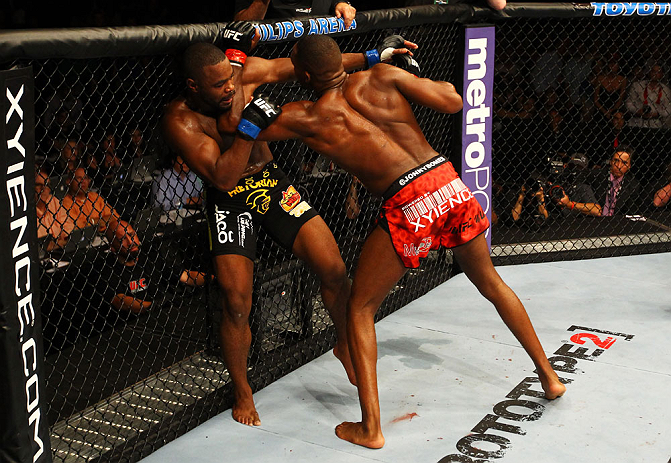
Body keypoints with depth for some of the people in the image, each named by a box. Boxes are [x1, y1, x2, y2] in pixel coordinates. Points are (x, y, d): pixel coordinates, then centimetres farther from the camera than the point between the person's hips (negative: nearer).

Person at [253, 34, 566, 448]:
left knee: (360, 309, 14)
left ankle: (370, 428, 10)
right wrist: (433, 83, 24)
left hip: (409, 208, -4)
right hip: (450, 184, 4)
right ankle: (549, 375, 40)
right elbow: (453, 102, 4)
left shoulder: (306, 118, 3)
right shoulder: (380, 77, 7)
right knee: (491, 282, 28)